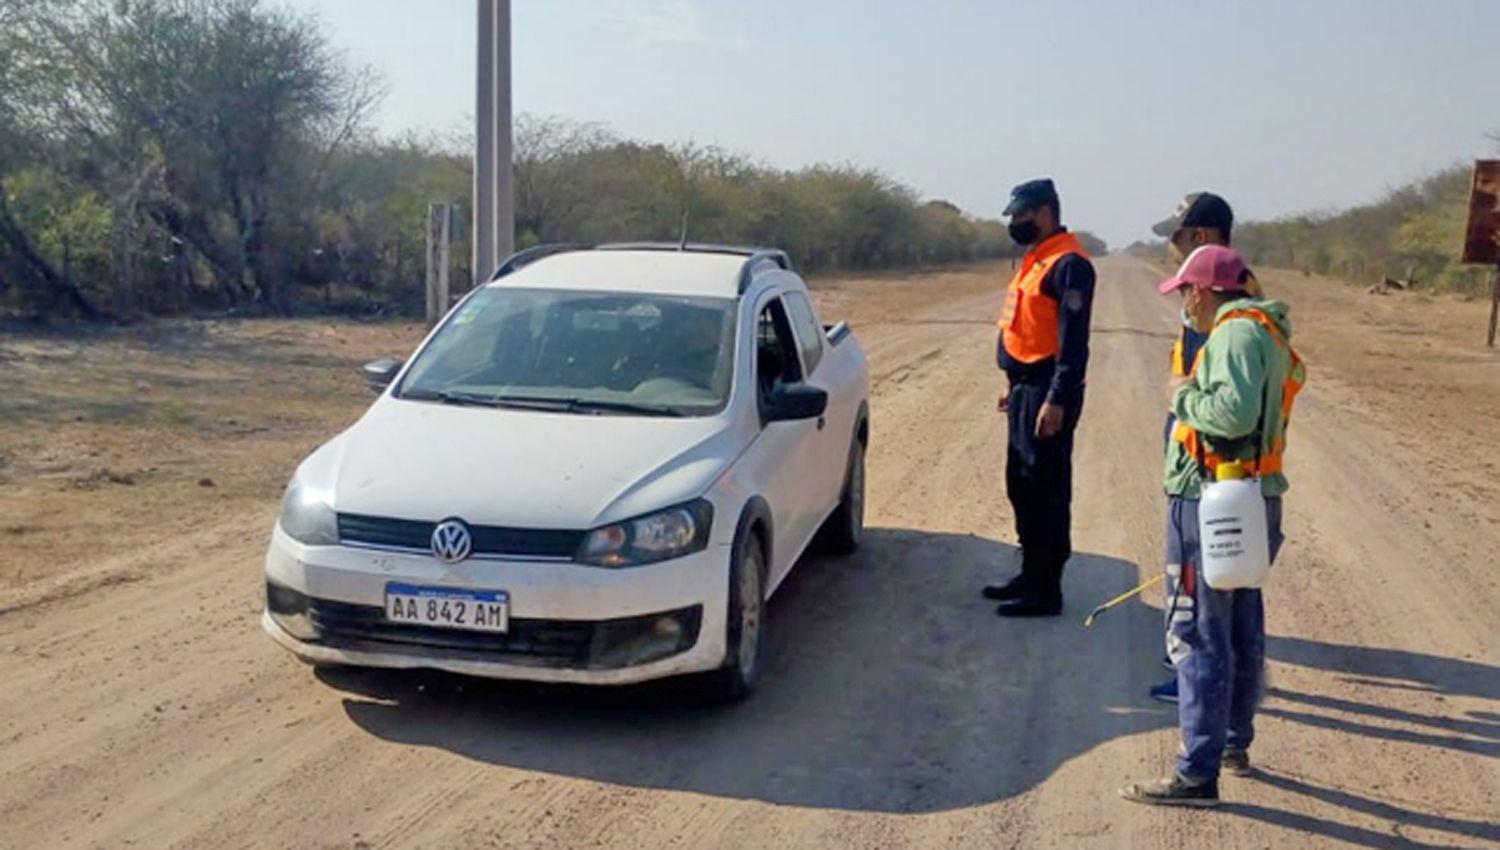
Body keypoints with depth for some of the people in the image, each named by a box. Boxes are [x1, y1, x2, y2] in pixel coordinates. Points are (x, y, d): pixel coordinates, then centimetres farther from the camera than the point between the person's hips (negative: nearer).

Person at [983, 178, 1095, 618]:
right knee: (1021, 486, 17)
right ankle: (1031, 574, 29)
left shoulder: (1068, 264, -15)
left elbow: (1073, 341, -21)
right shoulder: (1036, 259, 16)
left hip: (1046, 393, -11)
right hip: (1025, 388, 11)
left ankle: (1045, 591, 3)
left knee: (1046, 493, -4)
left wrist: (1057, 400, -25)